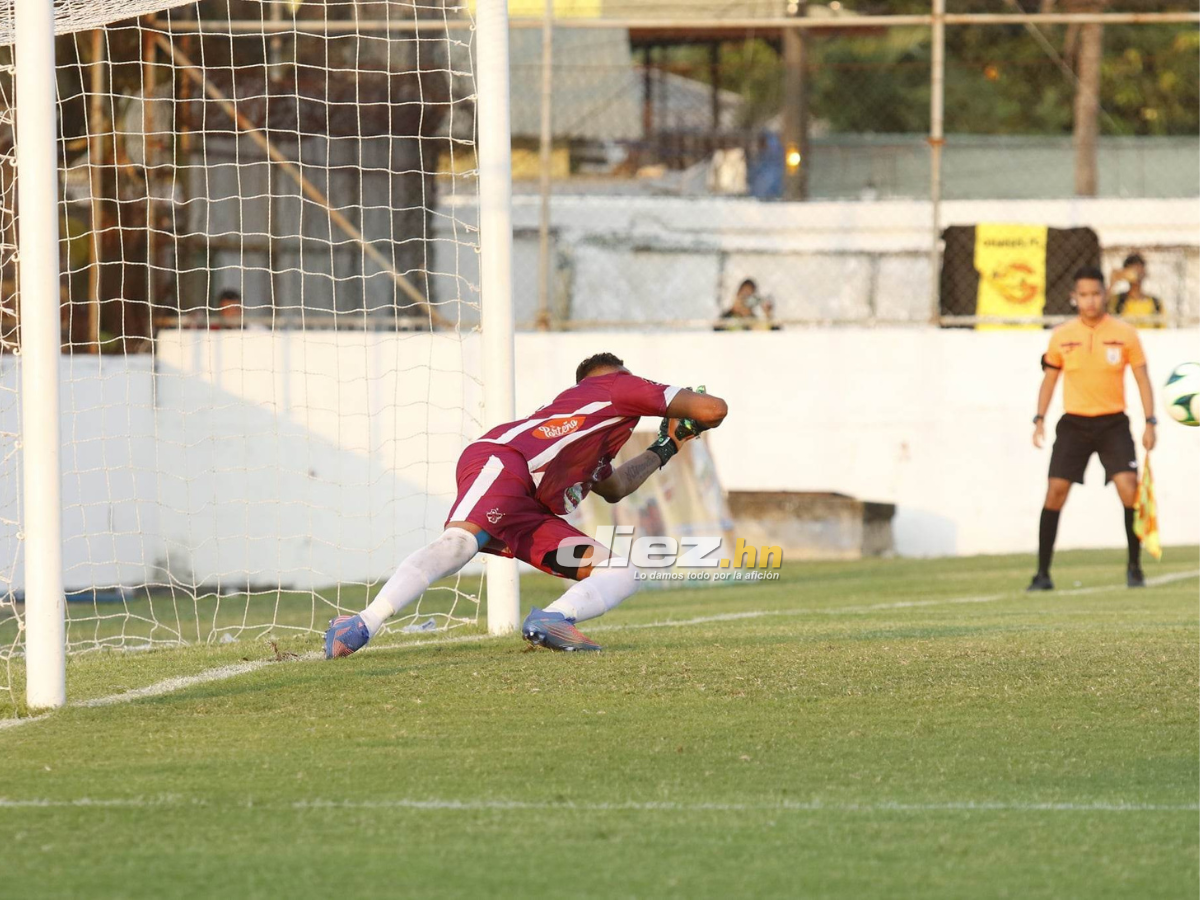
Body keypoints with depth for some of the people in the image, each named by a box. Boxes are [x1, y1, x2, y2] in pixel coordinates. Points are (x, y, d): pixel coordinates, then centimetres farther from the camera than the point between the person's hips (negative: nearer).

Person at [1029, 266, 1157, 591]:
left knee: (1129, 488, -15)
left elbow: (1142, 378, 3)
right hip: (1074, 424, 1)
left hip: (1113, 422, -1)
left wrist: (1150, 422, -3)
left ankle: (1135, 568, 1)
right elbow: (1049, 378, 13)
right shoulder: (1061, 336, 1)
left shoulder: (1124, 333, -3)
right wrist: (1040, 419, 2)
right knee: (1055, 491, -8)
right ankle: (1043, 573, -1)